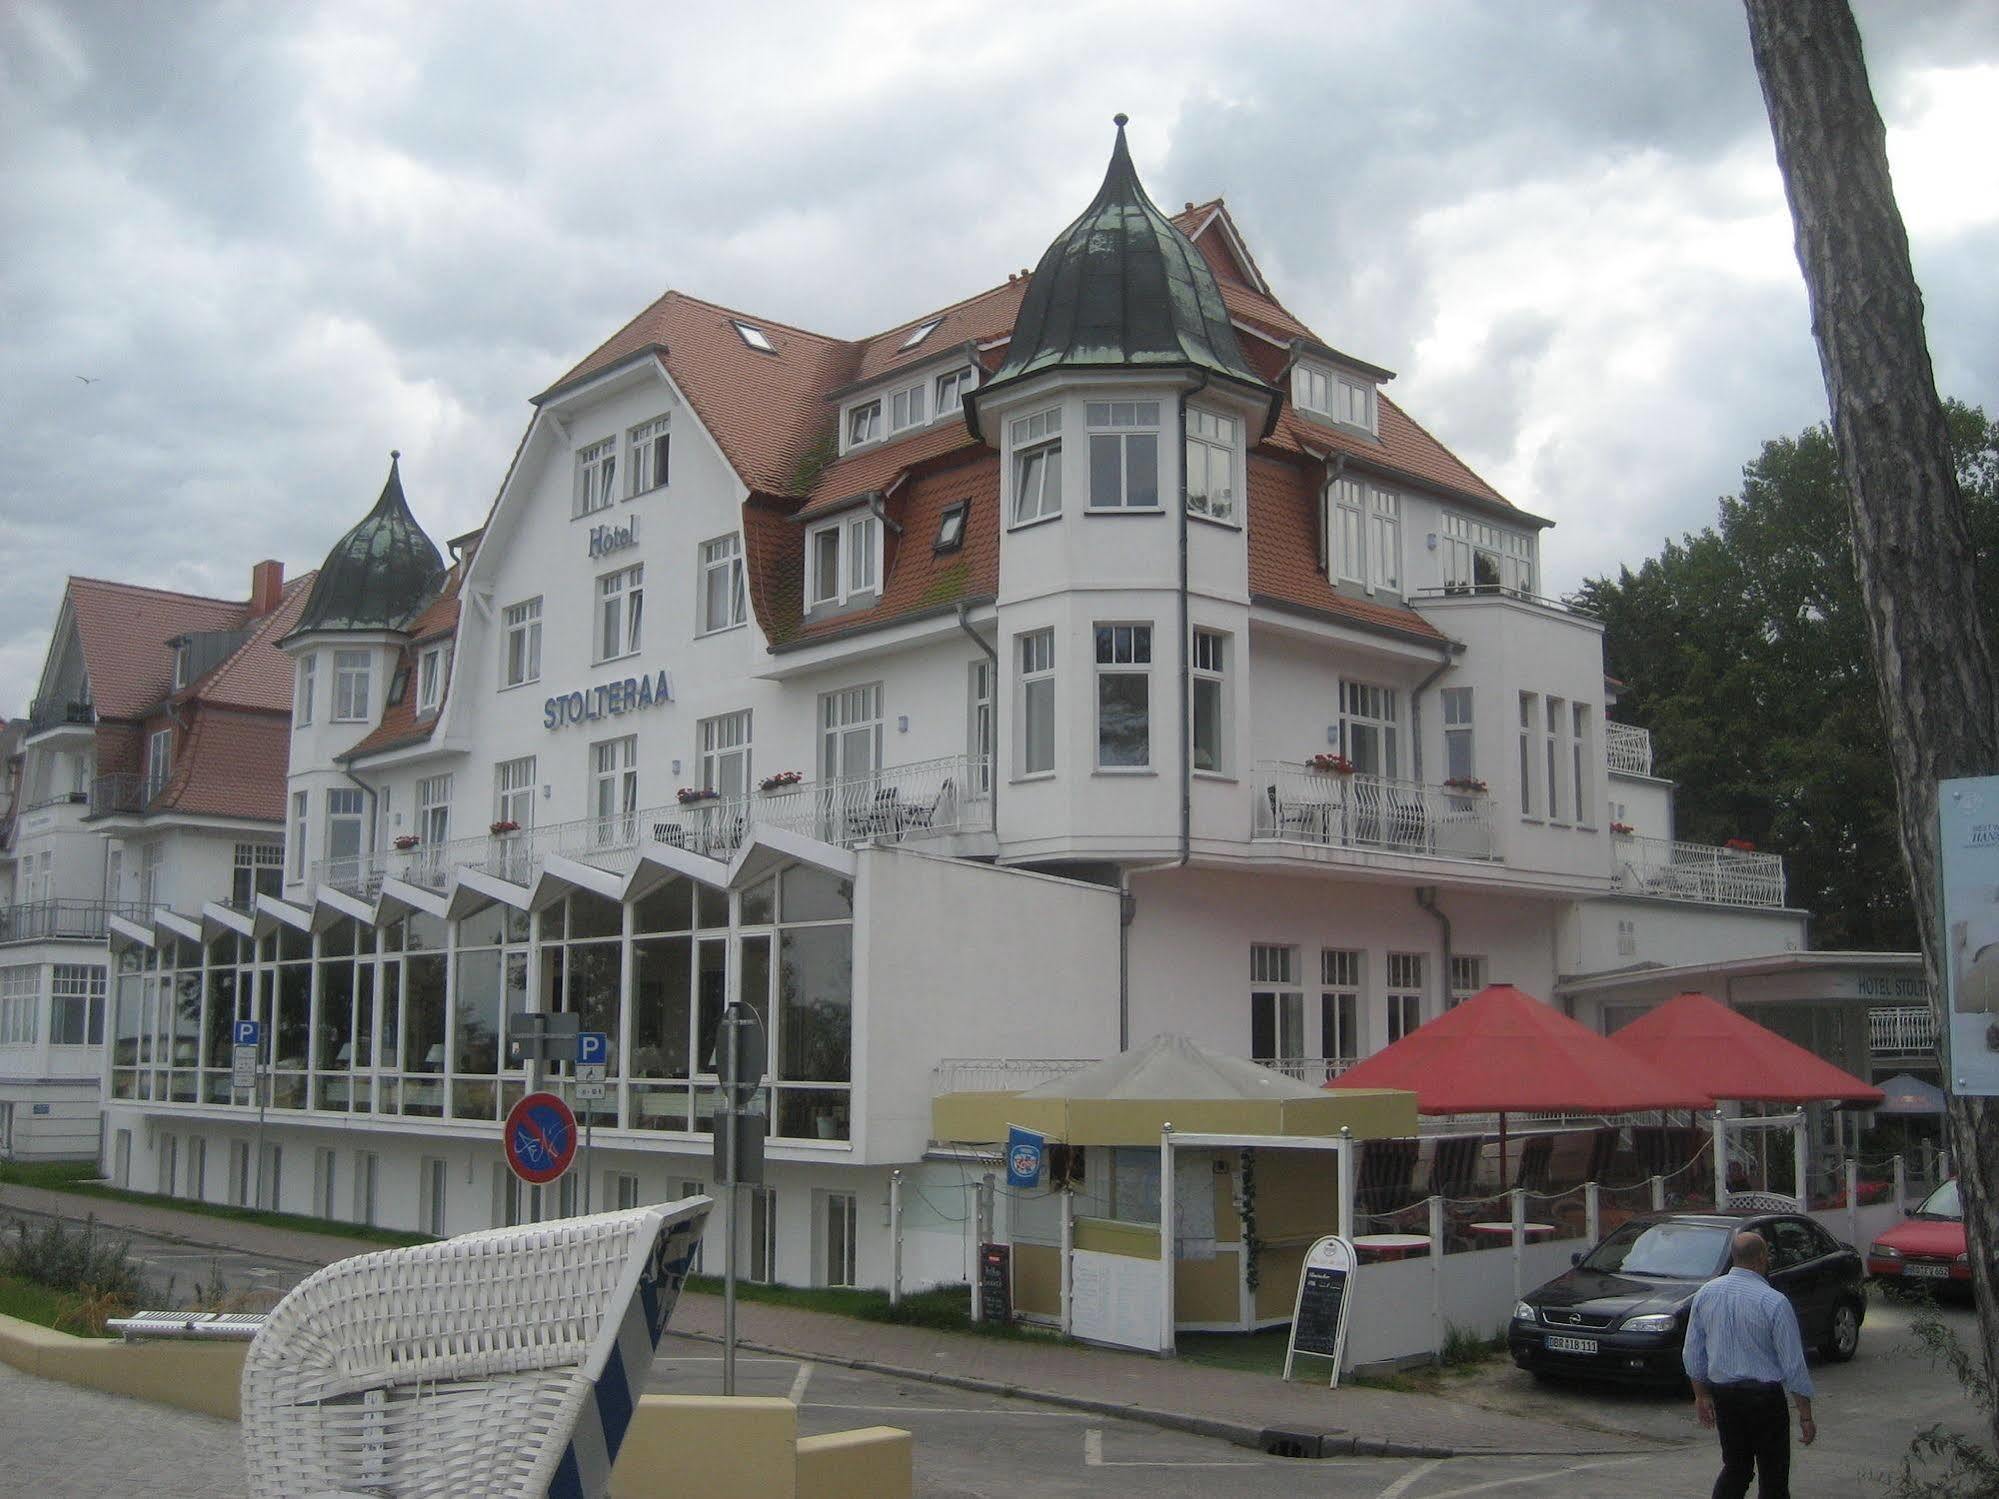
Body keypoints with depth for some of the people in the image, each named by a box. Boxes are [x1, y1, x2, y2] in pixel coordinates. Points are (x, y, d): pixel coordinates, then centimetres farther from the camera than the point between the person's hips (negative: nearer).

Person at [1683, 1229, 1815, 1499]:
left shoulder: (1705, 1294, 0)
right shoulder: (1774, 1302, -16)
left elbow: (1693, 1353, 6)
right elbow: (1793, 1365, -13)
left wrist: (1701, 1395, 17)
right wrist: (1805, 1416, -6)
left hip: (1723, 1395, 5)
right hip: (1764, 1396, -5)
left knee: (1735, 1467, 17)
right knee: (1773, 1476, 7)